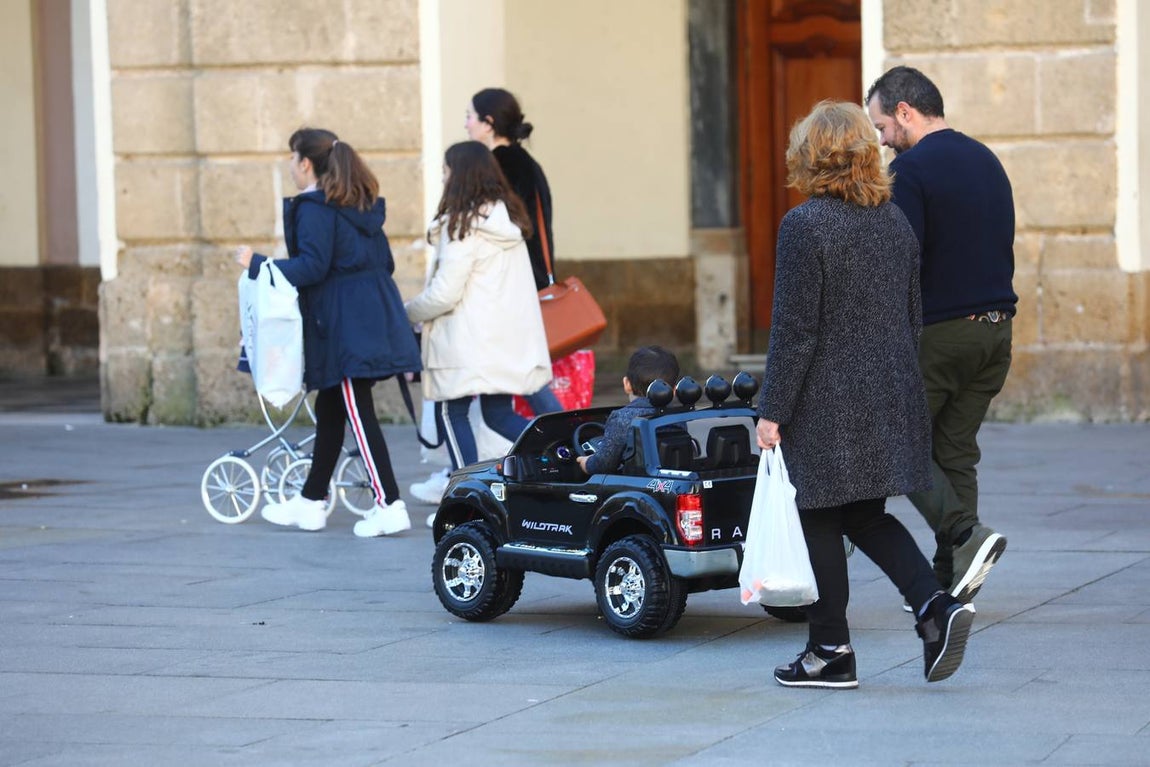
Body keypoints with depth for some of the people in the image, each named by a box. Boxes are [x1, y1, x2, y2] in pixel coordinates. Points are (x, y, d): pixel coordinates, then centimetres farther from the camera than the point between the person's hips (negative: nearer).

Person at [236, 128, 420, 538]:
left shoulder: (314, 208, -12)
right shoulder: (363, 204, 15)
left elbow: (312, 267, -19)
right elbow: (386, 261, 16)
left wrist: (257, 264, -13)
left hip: (344, 326, -9)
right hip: (374, 316, 9)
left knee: (358, 412, -8)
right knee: (329, 407, 17)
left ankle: (389, 505, -12)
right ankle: (310, 502, 25)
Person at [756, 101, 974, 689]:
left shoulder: (804, 225, -14)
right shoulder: (896, 222, 8)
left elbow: (794, 328, -15)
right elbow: (912, 316, 14)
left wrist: (773, 410, -10)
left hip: (826, 402, -7)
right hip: (890, 396, 7)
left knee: (820, 520, 4)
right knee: (866, 515, 16)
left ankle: (831, 651, 10)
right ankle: (936, 605, -3)